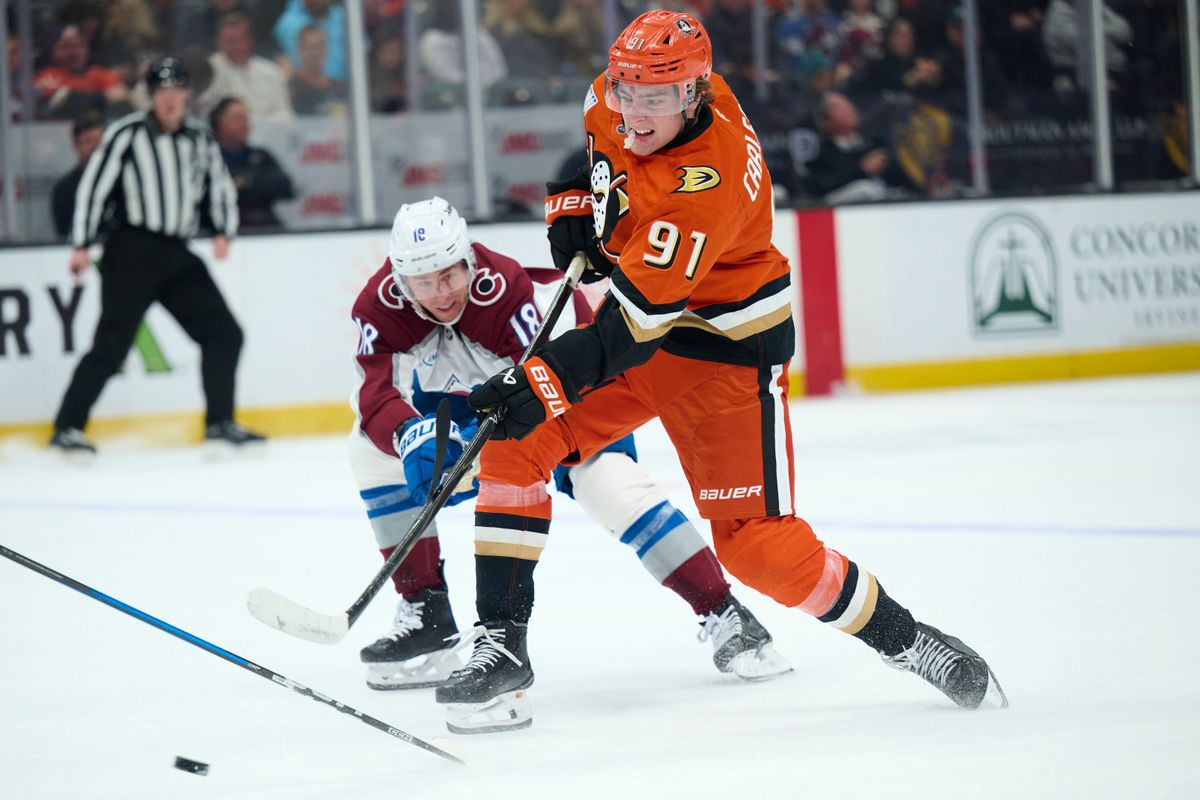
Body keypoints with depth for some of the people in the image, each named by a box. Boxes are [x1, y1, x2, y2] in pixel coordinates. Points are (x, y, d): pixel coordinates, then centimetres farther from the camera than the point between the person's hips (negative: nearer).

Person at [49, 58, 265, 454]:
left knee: (225, 334, 2)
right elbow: (93, 185, -6)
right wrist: (82, 246, -11)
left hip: (177, 256, 6)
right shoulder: (126, 134, -5)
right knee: (112, 344, -12)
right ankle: (67, 428, -9)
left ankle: (219, 423, 12)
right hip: (131, 254, -6)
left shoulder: (200, 139, 11)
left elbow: (220, 186, 20)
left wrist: (223, 232, 3)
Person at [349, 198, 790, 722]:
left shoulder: (516, 292, -38)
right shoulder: (381, 305, -26)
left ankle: (722, 614, -23)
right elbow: (376, 395, -30)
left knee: (604, 479, -29)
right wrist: (411, 436, -51)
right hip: (463, 397, 6)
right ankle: (424, 615, 0)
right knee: (373, 449, -9)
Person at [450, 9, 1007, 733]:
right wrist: (572, 205, 2)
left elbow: (637, 322, -35)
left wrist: (541, 381, -39)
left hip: (726, 348, -7)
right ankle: (502, 648, -6)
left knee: (757, 544, -10)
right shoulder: (616, 103, -10)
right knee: (515, 442, -10)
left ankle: (911, 645, 10)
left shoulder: (707, 182, -33)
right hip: (635, 313, 8)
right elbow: (579, 128, 18)